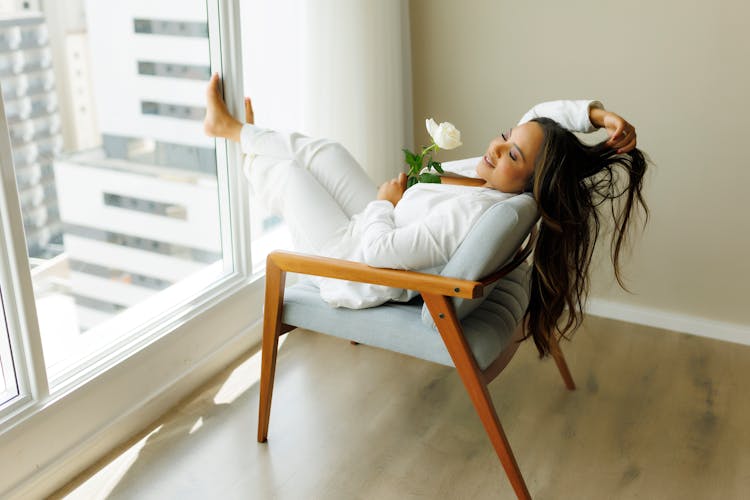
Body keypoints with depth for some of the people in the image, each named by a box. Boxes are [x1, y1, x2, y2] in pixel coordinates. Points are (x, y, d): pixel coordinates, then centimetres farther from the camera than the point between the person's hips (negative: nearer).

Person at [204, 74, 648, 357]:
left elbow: (377, 254, -36)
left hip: (356, 271, -8)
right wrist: (595, 113, -18)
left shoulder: (470, 212, -40)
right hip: (379, 228, 8)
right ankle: (234, 129, 39)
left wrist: (384, 203, -18)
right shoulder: (497, 180, -15)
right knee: (325, 152, 14)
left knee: (290, 173, 6)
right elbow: (542, 118, -1)